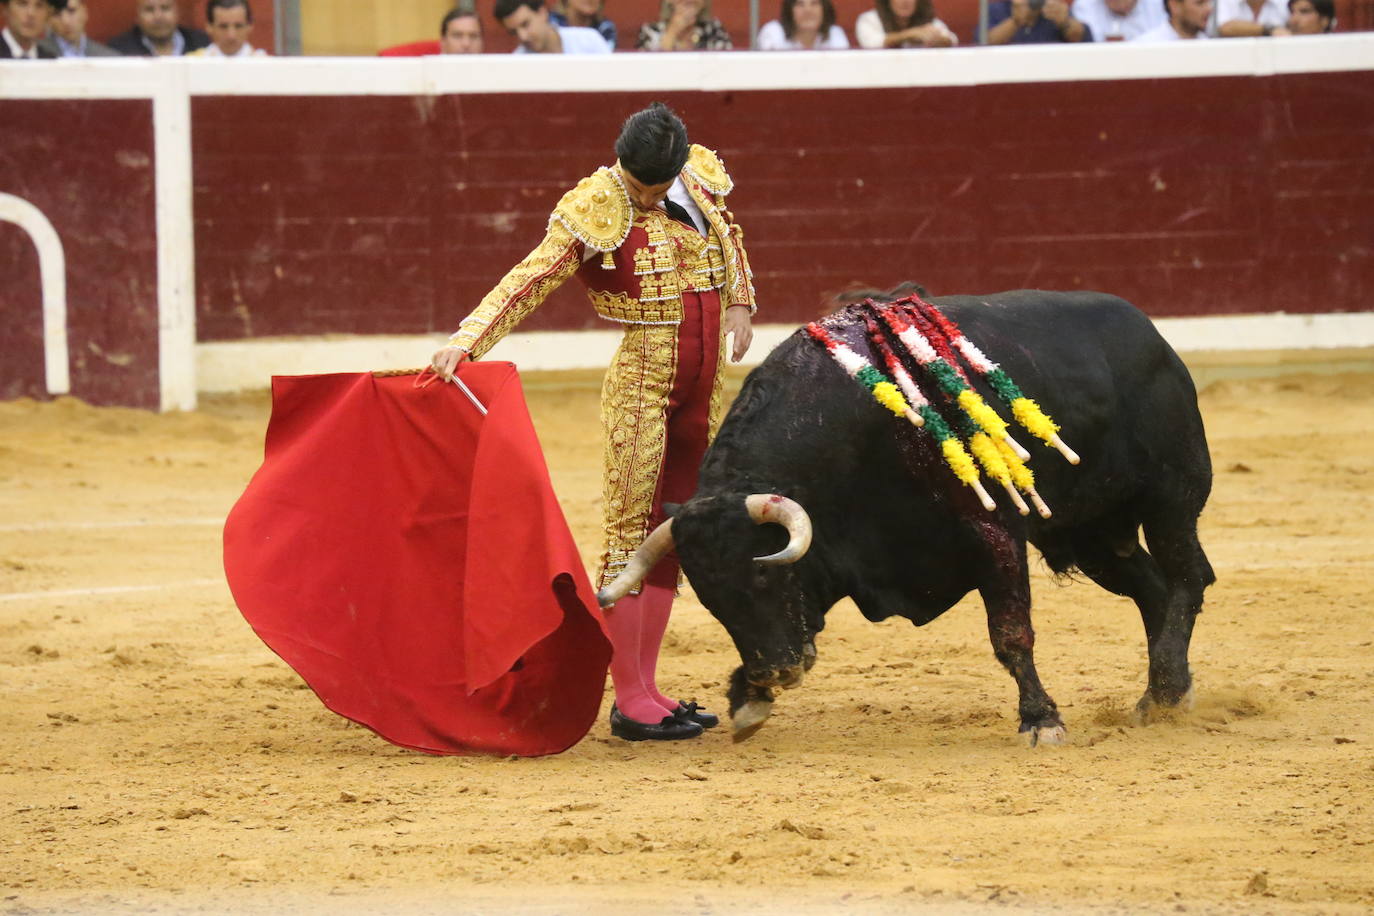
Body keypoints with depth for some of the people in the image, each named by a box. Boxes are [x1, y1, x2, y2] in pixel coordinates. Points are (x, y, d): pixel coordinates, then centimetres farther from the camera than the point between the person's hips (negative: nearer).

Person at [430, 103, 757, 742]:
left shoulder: (698, 180, 3)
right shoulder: (596, 210, -13)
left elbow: (728, 236, 26)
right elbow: (529, 280, -19)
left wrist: (739, 304, 15)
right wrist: (465, 342, -30)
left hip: (703, 388, 6)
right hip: (640, 384, -6)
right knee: (630, 530, -6)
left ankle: (645, 688, 14)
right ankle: (629, 701, -5)